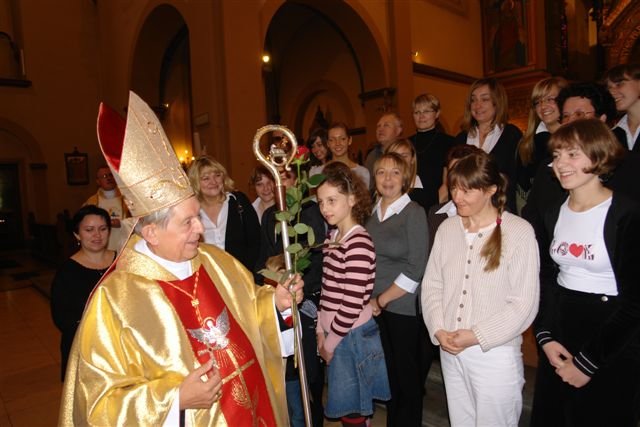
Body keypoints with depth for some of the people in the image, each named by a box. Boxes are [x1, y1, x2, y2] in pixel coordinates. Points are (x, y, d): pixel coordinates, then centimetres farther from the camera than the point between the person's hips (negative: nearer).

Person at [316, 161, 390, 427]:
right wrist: (321, 331, 5)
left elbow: (352, 305, -20)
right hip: (335, 333, 8)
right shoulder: (333, 237, 5)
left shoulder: (359, 244, -21)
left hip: (353, 335, -7)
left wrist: (330, 343, -10)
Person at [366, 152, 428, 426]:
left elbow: (415, 269, -14)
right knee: (387, 368, 15)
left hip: (404, 306, -5)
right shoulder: (372, 211, 6)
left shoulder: (414, 213, -10)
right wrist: (370, 299, 2)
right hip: (377, 307, 5)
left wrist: (382, 300, -10)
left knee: (408, 372, 9)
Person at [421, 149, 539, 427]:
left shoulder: (519, 232, -12)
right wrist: (439, 330, -7)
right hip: (450, 351, 4)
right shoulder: (447, 228, 2)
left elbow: (524, 304, -12)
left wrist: (477, 336, -15)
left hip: (496, 353, -4)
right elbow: (431, 284, 5)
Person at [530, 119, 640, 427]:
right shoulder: (554, 214, 4)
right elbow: (543, 280, 7)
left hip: (613, 351, -5)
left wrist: (587, 361, -12)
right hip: (558, 344, 5)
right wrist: (545, 337, -5)